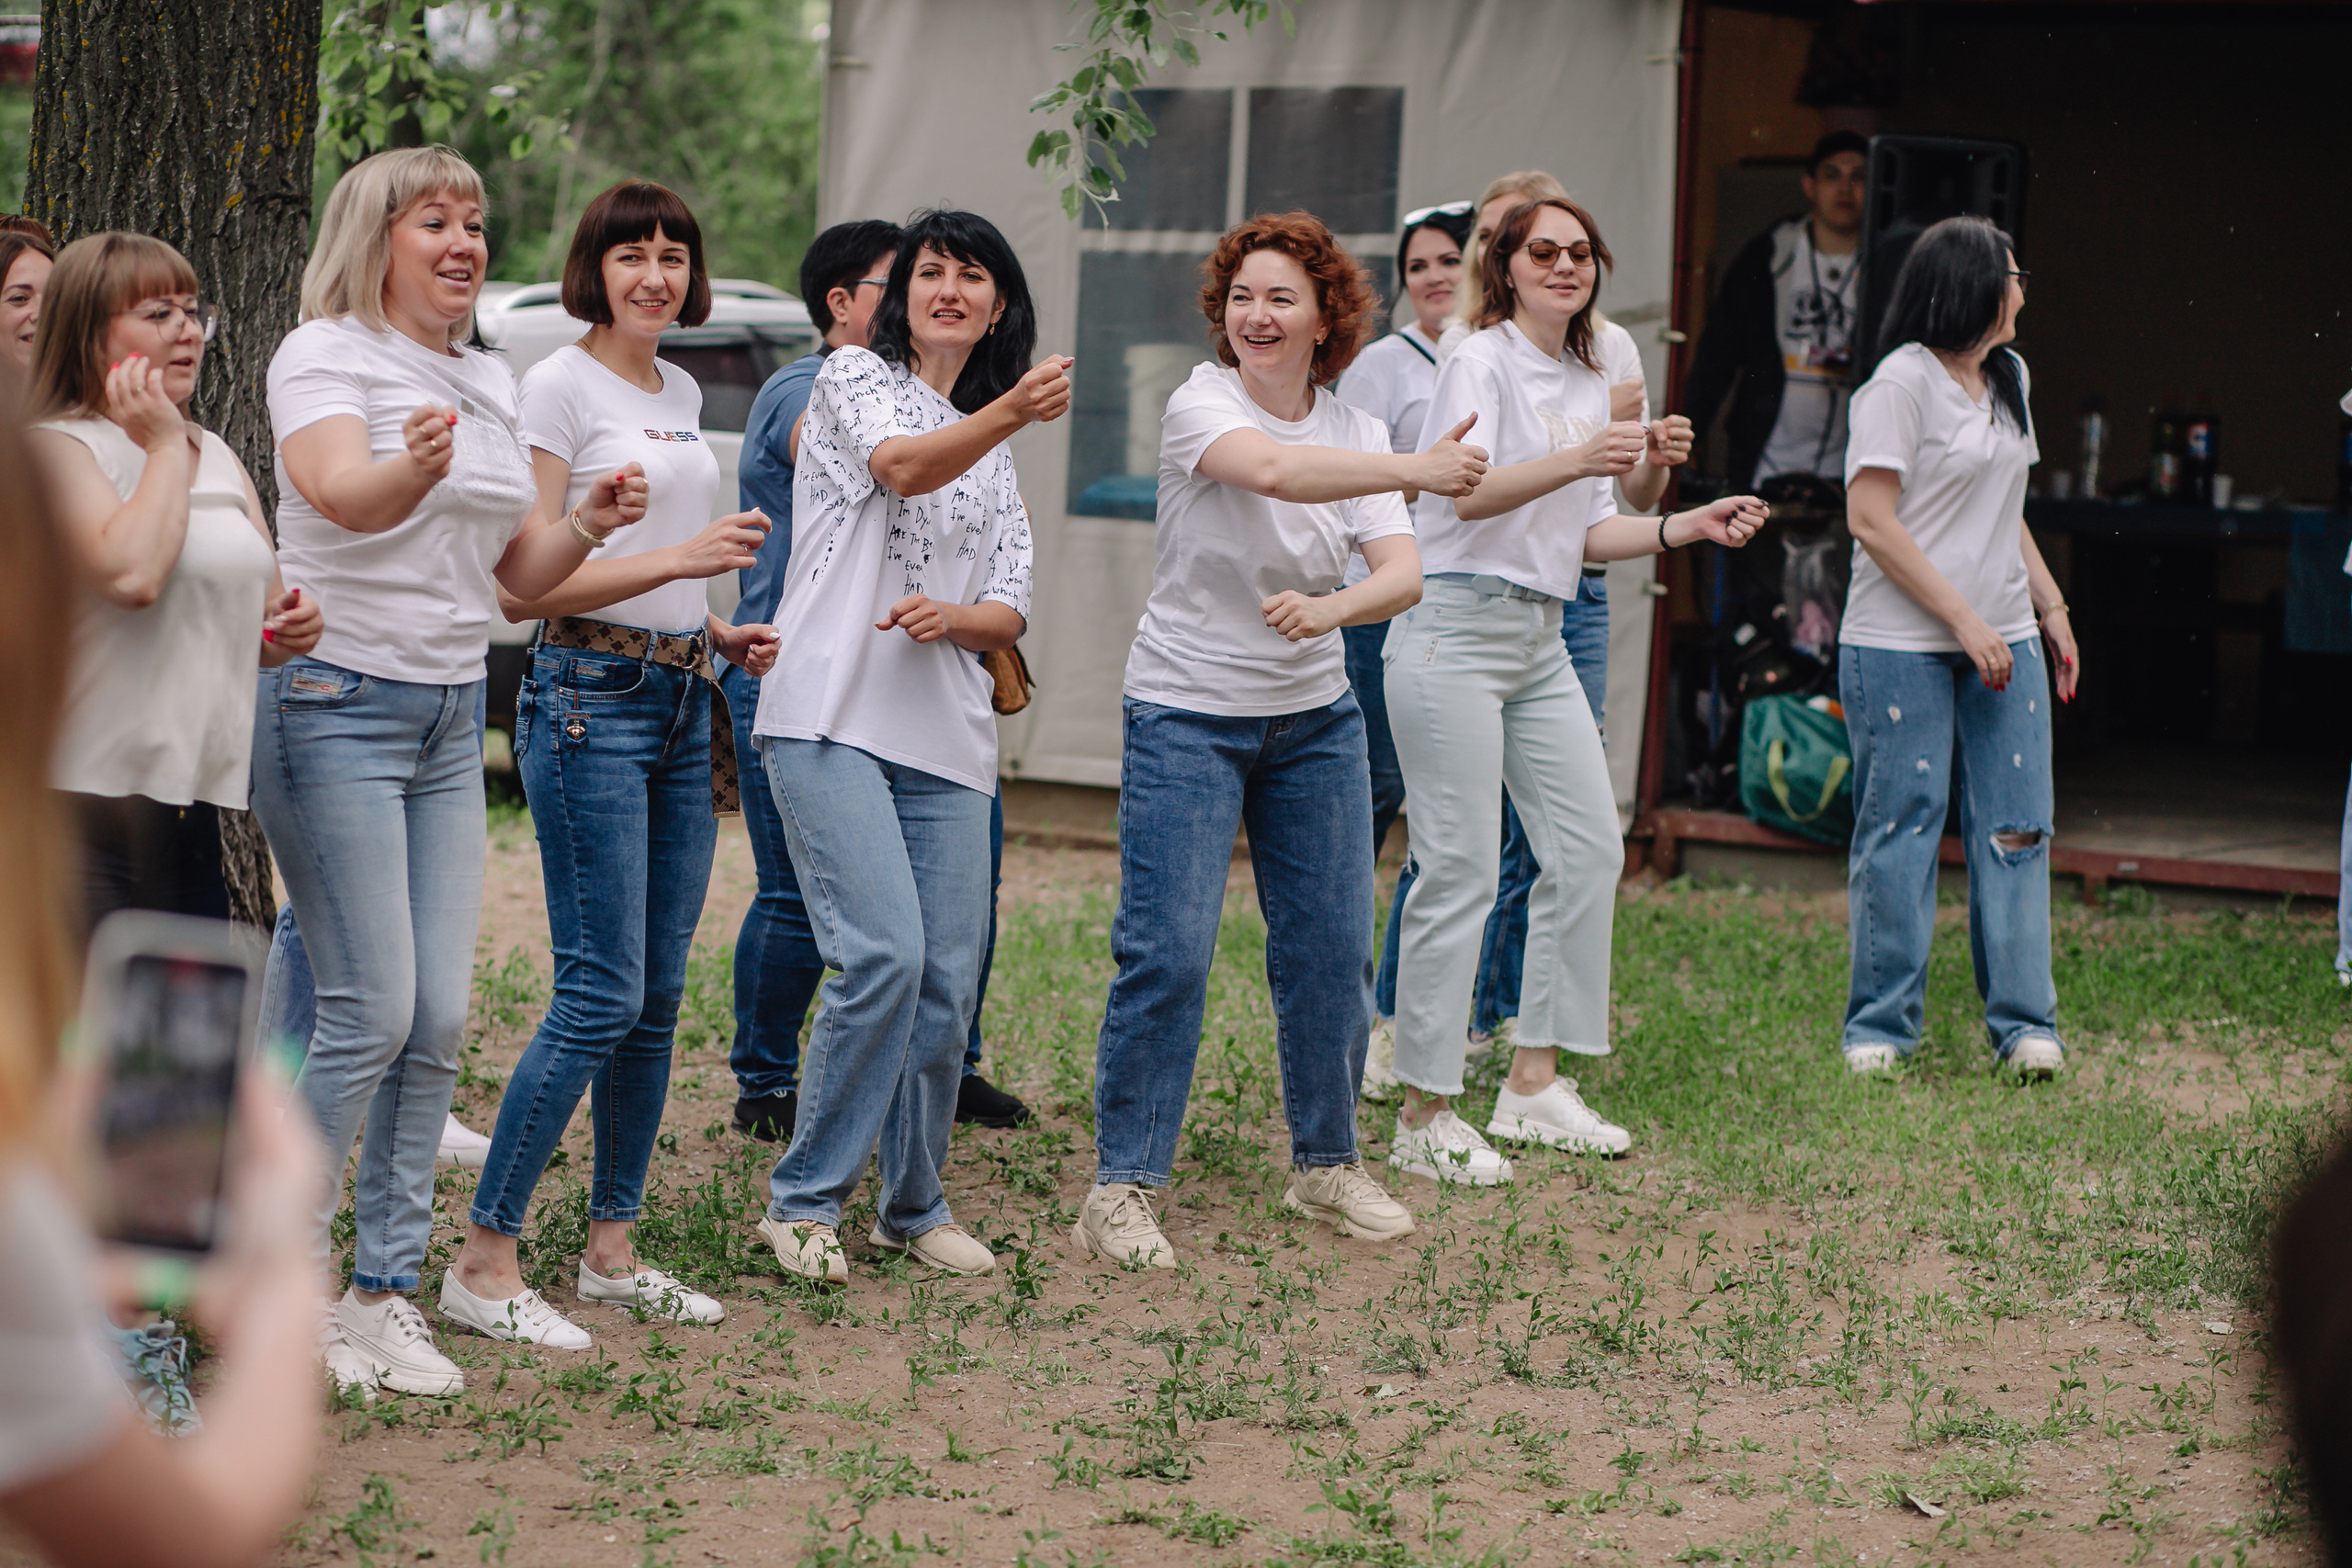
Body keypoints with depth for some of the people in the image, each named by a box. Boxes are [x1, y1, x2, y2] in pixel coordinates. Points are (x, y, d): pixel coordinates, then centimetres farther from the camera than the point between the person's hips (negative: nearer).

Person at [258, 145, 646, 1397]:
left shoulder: (490, 382, 15)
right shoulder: (324, 355, -8)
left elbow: (522, 573, 16)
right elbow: (342, 494, -29)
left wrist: (590, 525, -4)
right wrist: (414, 467, -51)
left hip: (449, 716, 7)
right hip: (336, 702, -7)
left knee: (440, 1020, 2)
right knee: (372, 1012, -11)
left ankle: (385, 1292, 10)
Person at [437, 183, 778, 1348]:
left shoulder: (682, 396, 16)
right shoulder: (559, 386, -7)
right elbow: (523, 586, -14)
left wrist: (721, 633, 10)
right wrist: (680, 560, -20)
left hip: (683, 701, 8)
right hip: (591, 699, -8)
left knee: (659, 993, 9)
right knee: (602, 993, -12)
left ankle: (612, 1246, 18)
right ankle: (483, 1260, -6)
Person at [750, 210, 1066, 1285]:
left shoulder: (995, 452, 21)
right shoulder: (853, 377, 3)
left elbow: (1010, 611, 14)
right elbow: (904, 465, -18)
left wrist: (953, 618, -9)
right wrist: (1007, 415, -36)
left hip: (946, 738, 6)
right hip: (832, 719, -6)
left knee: (949, 980, 2)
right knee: (884, 955, -18)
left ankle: (913, 1206, 18)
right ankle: (803, 1200, -5)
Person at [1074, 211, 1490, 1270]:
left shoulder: (1356, 433, 2)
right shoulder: (1200, 404, -13)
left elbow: (1403, 575, -10)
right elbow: (1271, 470, -35)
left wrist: (1329, 609, -32)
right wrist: (1415, 470, -47)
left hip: (1314, 717, 5)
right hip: (1187, 715, -5)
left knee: (1332, 947, 7)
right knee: (1167, 952, -10)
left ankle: (1326, 1164, 24)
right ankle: (1121, 1185, -2)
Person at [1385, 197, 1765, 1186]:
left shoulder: (1591, 385, 18)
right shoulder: (1481, 362, -6)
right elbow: (1469, 493, -22)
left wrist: (1682, 529, 7)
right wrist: (1578, 460, -37)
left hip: (1539, 639, 8)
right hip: (1456, 628, -8)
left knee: (1589, 850, 6)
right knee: (1460, 870, -9)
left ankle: (1533, 1082, 17)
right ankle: (1424, 1116, -3)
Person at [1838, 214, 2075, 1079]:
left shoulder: (2008, 378, 16)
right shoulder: (1902, 382, -9)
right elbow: (1870, 519, -14)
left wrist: (2050, 607, 18)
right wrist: (1963, 619, -15)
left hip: (2003, 639, 7)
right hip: (1902, 647, -7)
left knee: (2017, 828, 2)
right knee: (1900, 829, -2)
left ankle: (2023, 1022, 6)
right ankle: (1880, 1027, 7)